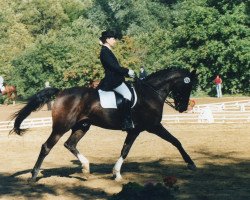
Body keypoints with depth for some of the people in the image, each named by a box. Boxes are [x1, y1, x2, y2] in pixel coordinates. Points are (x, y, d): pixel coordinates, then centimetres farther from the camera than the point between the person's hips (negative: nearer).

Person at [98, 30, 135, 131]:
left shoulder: (108, 51, 21)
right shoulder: (105, 51, -11)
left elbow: (116, 67, 21)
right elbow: (114, 66, -19)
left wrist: (128, 73, 12)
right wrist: (127, 71, -13)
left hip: (115, 79, 11)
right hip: (112, 80, -11)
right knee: (127, 94, -23)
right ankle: (127, 122, -29)